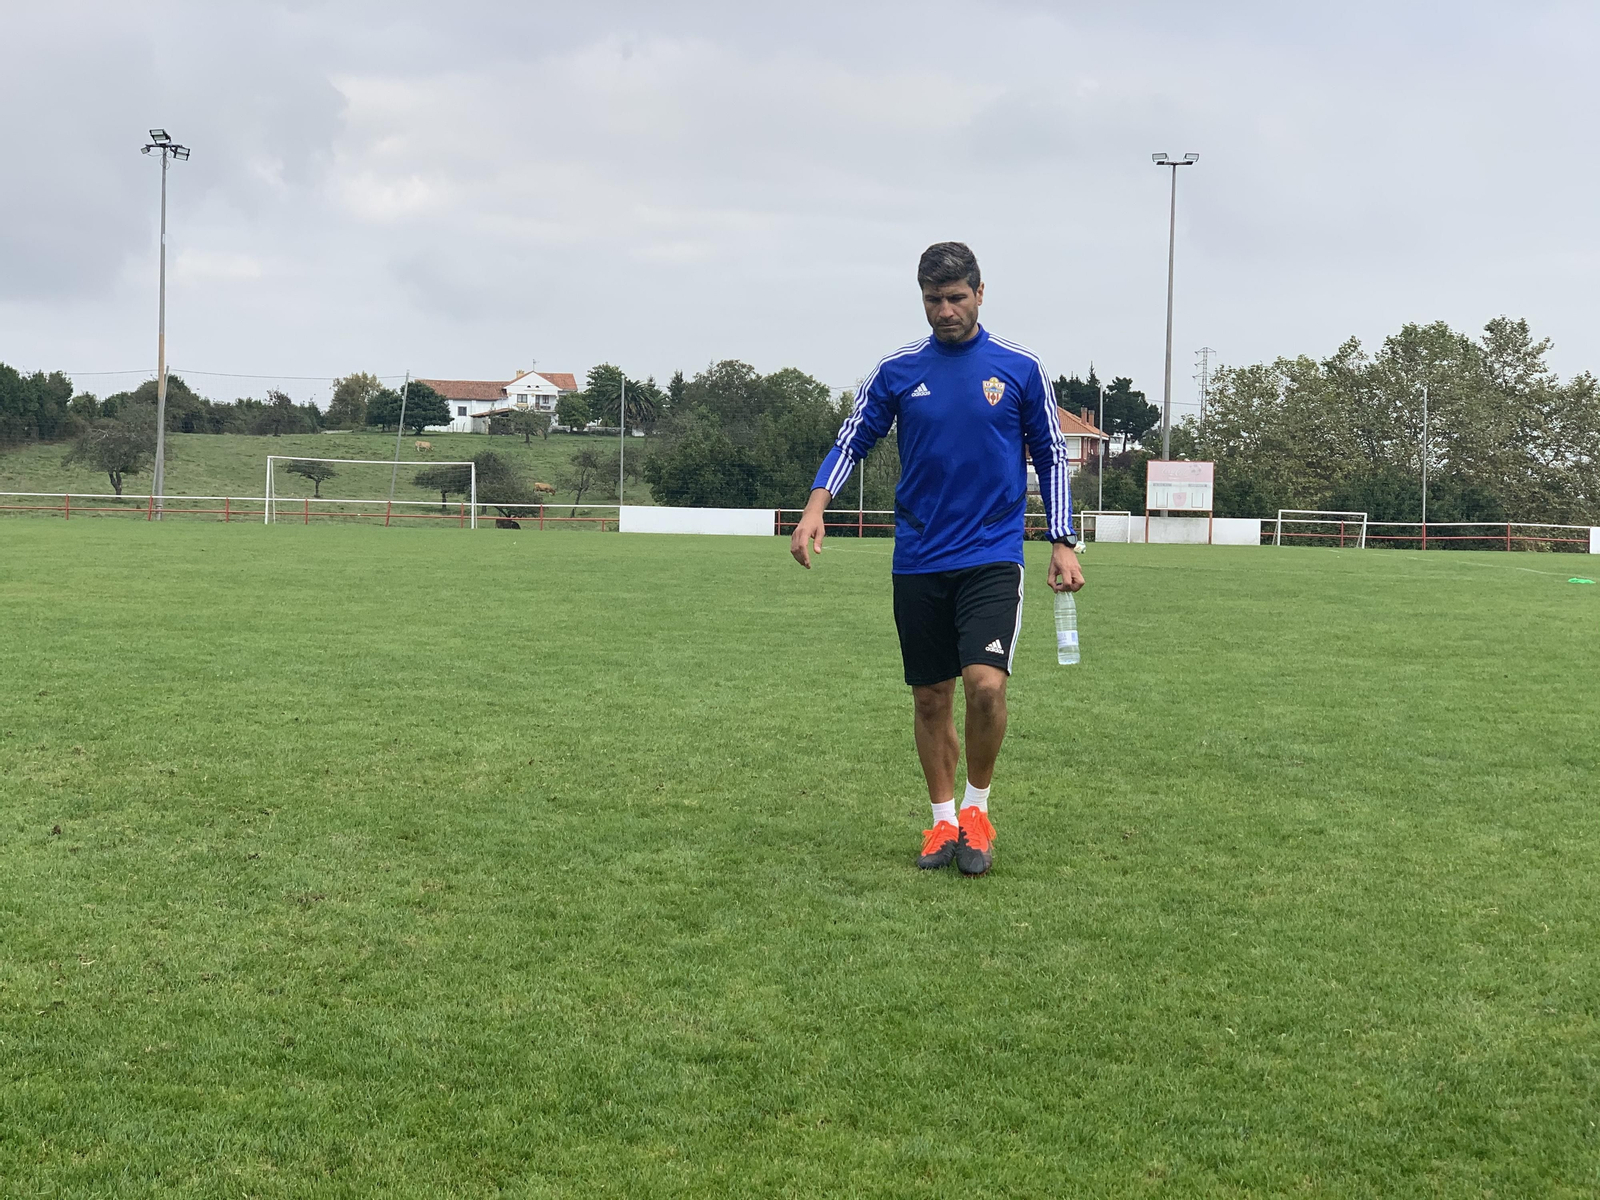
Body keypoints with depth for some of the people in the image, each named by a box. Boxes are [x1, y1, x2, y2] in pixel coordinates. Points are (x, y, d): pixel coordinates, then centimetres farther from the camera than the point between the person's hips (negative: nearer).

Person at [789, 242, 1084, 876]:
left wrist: (1063, 545, 2)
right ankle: (944, 822, 23)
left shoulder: (1019, 367, 1)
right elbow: (851, 442, 7)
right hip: (918, 561, 2)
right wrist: (816, 507, -10)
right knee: (931, 696, 7)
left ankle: (976, 808, 4)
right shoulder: (897, 370, 4)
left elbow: (1051, 457, 8)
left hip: (992, 556, -2)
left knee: (985, 682, -18)